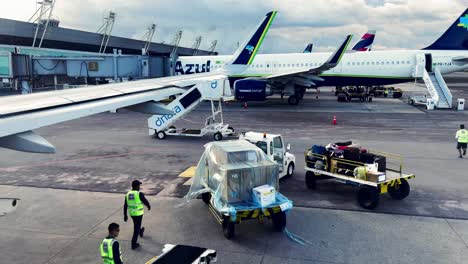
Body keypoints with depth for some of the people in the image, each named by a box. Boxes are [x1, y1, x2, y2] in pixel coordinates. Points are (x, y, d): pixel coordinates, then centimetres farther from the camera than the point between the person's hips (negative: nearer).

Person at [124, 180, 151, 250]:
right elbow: (145, 201, -10)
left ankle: (140, 231, 56)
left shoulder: (128, 194, -1)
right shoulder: (139, 194, -19)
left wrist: (125, 215, 10)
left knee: (136, 225, 31)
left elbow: (125, 206, 2)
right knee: (136, 228, 2)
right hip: (138, 213, -6)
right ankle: (134, 244, 5)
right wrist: (149, 206, 11)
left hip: (131, 213, 6)